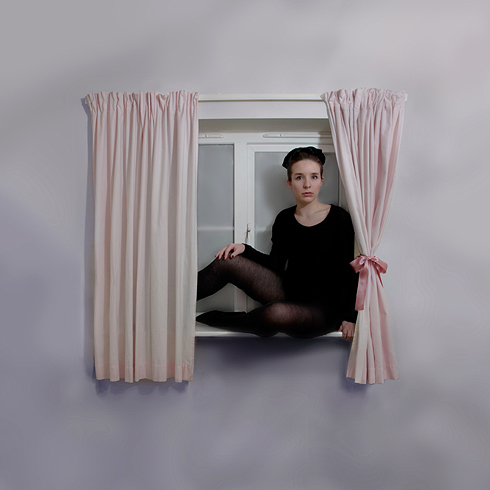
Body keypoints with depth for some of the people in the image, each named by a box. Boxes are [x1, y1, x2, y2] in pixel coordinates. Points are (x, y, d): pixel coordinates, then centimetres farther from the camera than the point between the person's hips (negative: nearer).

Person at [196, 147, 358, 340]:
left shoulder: (339, 218, -7)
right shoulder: (284, 219, 5)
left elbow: (351, 271, -4)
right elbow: (275, 264, 12)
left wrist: (351, 317, -9)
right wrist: (244, 249, -4)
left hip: (325, 308, -4)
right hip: (288, 293, 5)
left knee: (277, 313, -38)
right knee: (228, 261, -10)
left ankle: (213, 319, -14)